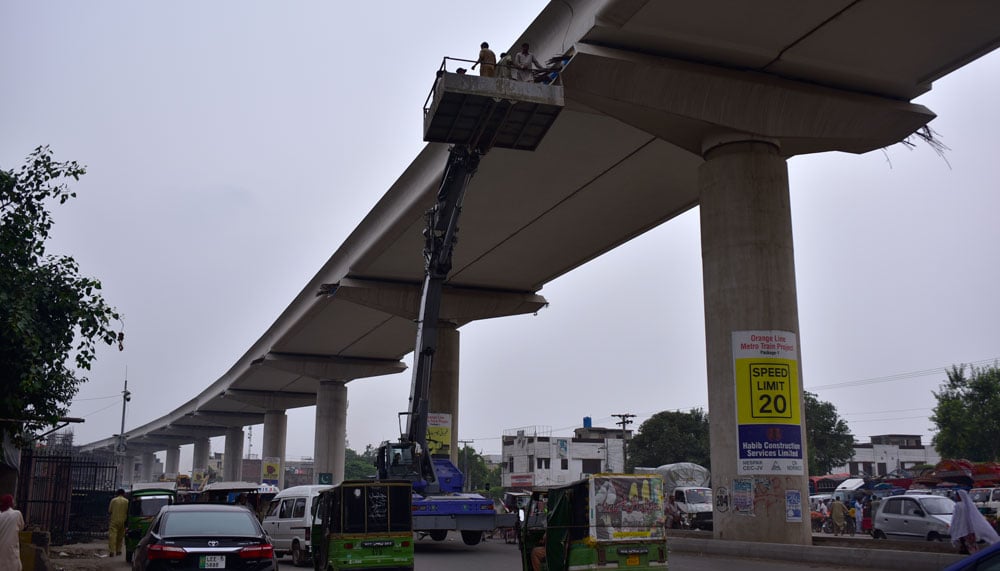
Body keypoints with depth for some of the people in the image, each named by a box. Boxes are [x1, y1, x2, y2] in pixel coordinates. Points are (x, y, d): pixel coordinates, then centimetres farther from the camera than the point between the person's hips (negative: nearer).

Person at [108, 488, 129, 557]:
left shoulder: (113, 500, 0)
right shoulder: (126, 501, 0)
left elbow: (109, 511, 3)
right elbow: (128, 512, 0)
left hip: (114, 521, -1)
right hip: (123, 521, 1)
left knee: (112, 536, -6)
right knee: (120, 536, 13)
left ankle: (112, 551, -16)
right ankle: (118, 550, 16)